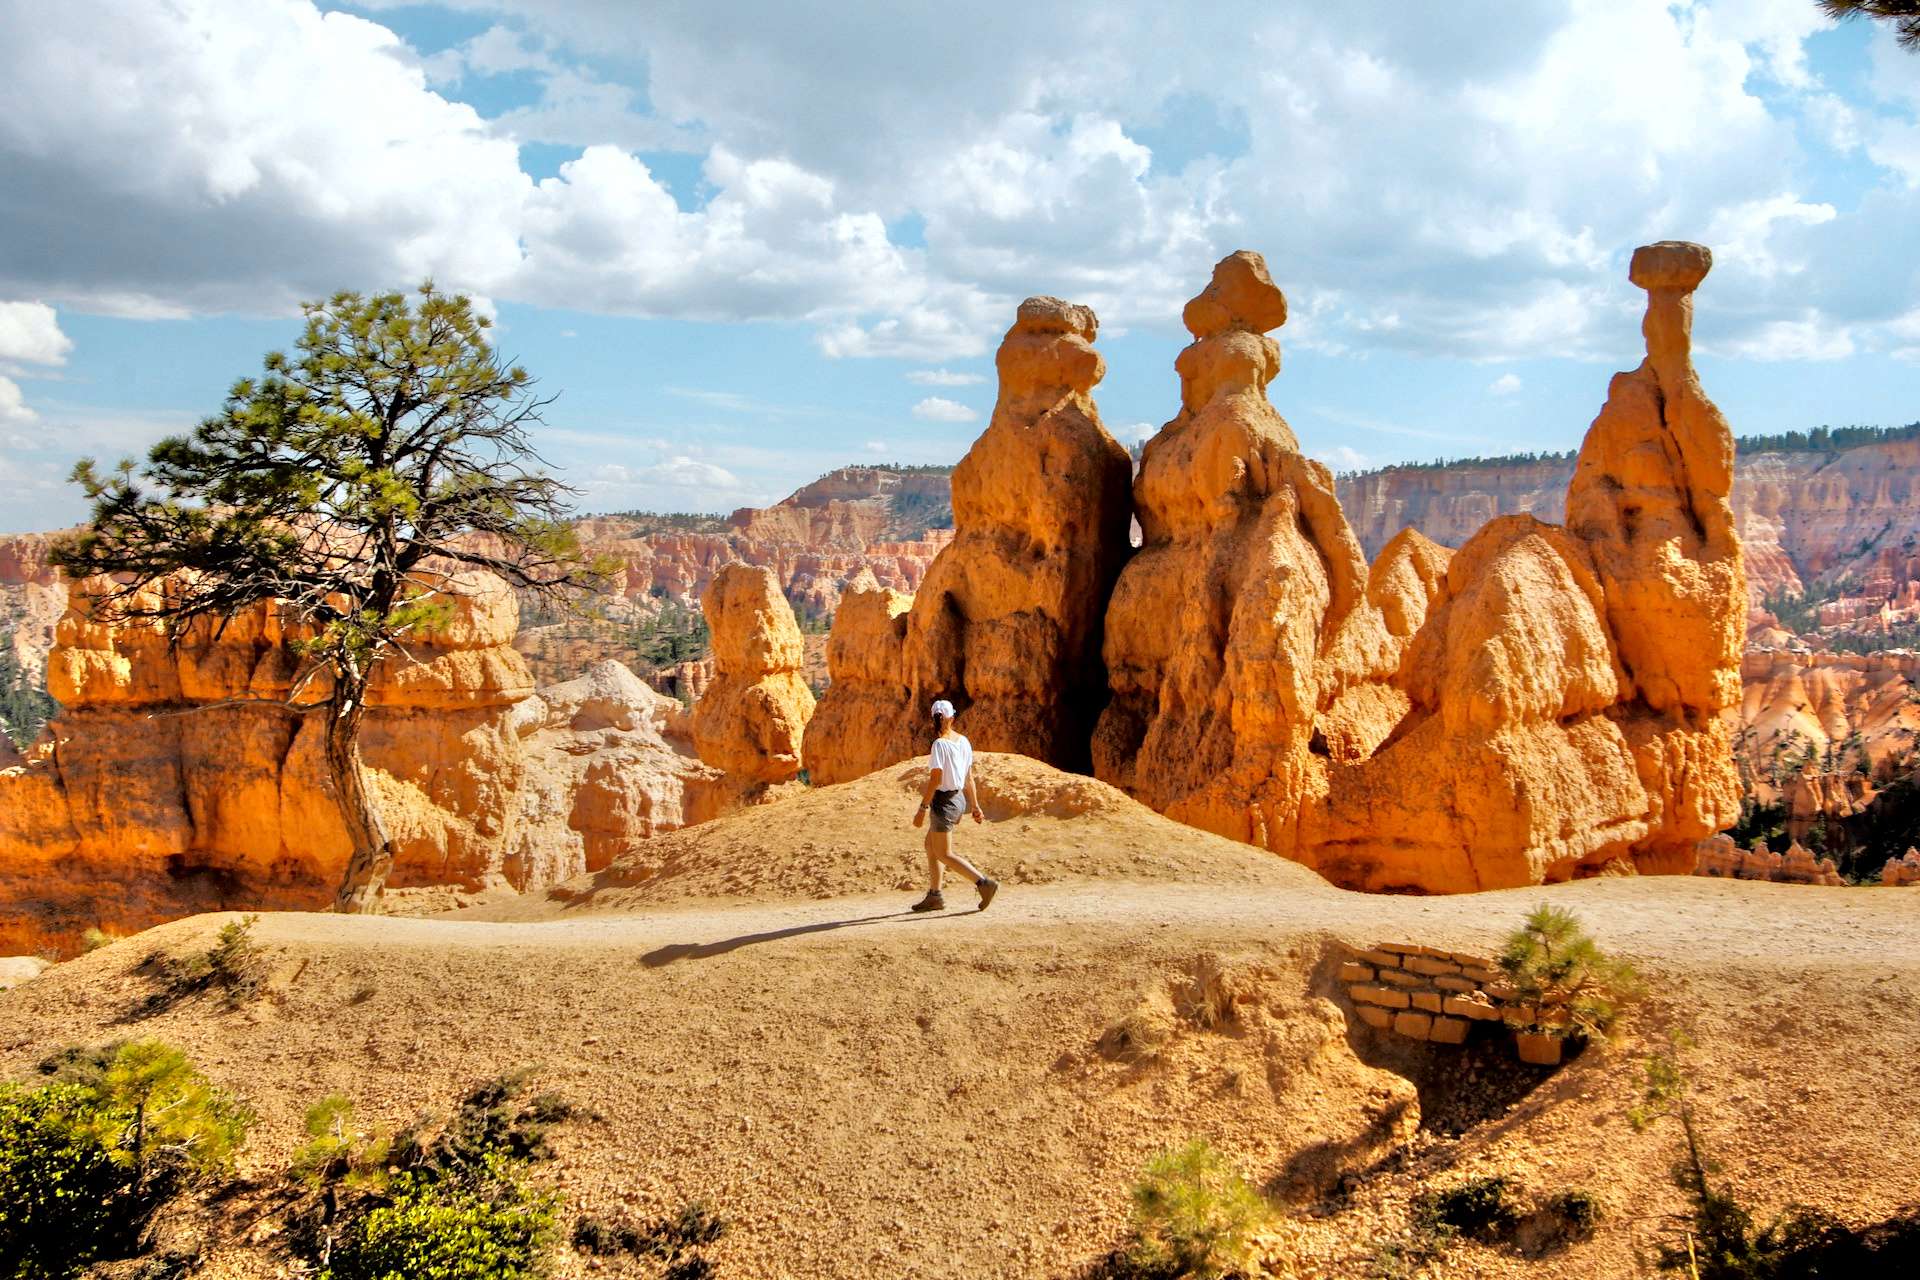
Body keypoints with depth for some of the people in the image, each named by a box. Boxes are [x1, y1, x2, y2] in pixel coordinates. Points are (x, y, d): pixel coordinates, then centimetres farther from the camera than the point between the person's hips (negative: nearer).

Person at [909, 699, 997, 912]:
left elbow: (935, 779, -21)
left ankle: (984, 883, -10)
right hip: (959, 798, 8)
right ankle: (934, 896, 21)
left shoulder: (940, 744, -18)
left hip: (944, 801, -8)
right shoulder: (963, 741, 3)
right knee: (930, 846, 19)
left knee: (944, 855, 0)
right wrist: (974, 805, 16)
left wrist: (922, 808, -18)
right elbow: (969, 777, 9)